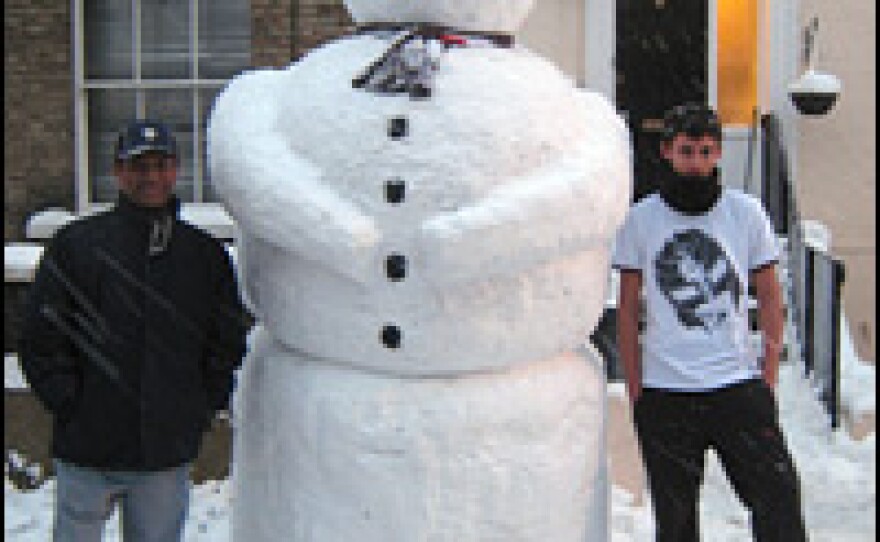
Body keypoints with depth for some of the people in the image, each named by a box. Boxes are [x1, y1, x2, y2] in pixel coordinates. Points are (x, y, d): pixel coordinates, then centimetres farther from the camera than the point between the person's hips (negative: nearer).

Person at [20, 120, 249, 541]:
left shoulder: (206, 255, 6)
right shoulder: (76, 244, -2)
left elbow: (228, 345, 13)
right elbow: (41, 341, -1)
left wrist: (200, 410, 4)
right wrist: (72, 406, -6)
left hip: (168, 458, 2)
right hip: (86, 457, -2)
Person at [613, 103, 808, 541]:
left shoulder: (746, 212, 5)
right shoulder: (640, 219, 3)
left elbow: (769, 297, 11)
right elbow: (628, 312, 7)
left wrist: (768, 377, 3)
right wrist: (635, 390, 2)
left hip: (739, 387, 0)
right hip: (663, 394, 0)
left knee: (779, 501, -5)